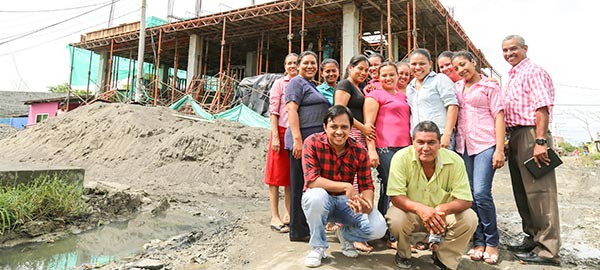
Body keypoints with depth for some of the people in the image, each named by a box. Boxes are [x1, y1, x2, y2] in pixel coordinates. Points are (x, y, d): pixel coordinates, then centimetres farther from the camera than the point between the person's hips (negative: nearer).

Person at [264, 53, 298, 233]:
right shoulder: (279, 84, -1)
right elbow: (273, 111, -6)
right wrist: (275, 136, -13)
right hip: (282, 132, -4)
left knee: (292, 177, 11)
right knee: (277, 176, 1)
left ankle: (288, 215, 22)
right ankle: (275, 218, 7)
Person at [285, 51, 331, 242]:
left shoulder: (313, 85, 24)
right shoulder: (297, 82, -3)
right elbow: (291, 110, -14)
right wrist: (297, 139, -23)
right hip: (302, 141, -9)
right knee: (301, 185, -4)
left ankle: (306, 226, 22)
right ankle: (298, 231, 4)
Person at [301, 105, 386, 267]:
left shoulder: (359, 151, -8)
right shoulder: (313, 143, -17)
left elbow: (367, 186, -7)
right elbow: (311, 180, -25)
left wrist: (368, 204, -31)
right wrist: (345, 186, -32)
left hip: (345, 201, 3)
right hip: (320, 200, -2)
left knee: (378, 228, -18)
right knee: (316, 195, -38)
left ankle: (345, 234, 18)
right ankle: (318, 247, -10)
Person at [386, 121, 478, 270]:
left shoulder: (455, 161, -18)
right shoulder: (401, 158, -22)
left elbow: (465, 200, -18)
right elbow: (395, 196, -22)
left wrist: (443, 209, -40)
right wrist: (419, 208, -42)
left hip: (443, 216, 2)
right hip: (411, 213, -1)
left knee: (469, 219, -24)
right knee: (396, 220, -33)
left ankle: (443, 258, 4)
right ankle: (403, 254, 4)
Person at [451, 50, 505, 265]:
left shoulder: (490, 86, 3)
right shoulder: (457, 87, 15)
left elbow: (499, 117, -2)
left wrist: (499, 149, -11)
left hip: (485, 144, -4)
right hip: (463, 146, 5)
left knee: (481, 193, -13)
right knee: (469, 195, 4)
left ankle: (491, 242, 5)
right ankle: (478, 242, 14)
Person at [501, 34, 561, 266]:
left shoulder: (533, 72, -7)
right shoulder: (512, 77, 21)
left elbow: (542, 108, -17)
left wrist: (540, 141, -24)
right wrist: (508, 141, 16)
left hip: (531, 134, -10)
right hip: (515, 136, 10)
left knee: (538, 192, -7)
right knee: (522, 192, 14)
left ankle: (548, 250, 1)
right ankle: (532, 239, 26)